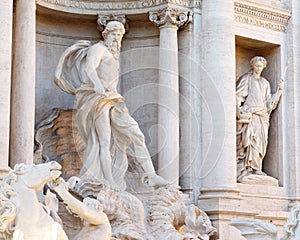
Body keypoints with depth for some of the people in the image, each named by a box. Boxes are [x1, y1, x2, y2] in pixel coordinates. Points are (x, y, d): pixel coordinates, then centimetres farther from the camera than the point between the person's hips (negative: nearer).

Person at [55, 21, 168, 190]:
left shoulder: (113, 55, 26)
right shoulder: (98, 49, -2)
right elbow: (89, 68, -23)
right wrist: (98, 86, -40)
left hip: (113, 100, 8)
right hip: (97, 100, -8)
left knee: (135, 134, -6)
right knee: (105, 141, -15)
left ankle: (151, 175, -11)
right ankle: (110, 184, -19)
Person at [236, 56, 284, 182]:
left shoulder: (265, 83, 23)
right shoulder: (246, 79, 8)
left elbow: (269, 101, 18)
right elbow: (239, 95, -2)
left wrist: (280, 90, 8)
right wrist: (238, 111, -15)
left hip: (262, 115, 5)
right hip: (249, 114, -5)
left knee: (260, 142, -2)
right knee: (248, 140, -13)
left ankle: (256, 168, -1)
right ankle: (244, 169, -16)